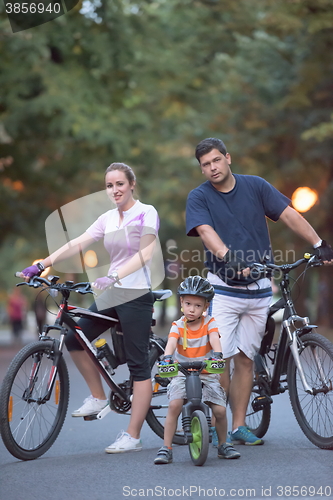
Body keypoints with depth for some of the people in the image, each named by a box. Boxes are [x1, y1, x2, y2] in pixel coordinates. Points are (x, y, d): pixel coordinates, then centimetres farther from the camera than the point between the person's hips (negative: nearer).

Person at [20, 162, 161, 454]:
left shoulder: (146, 213, -6)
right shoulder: (108, 219, 12)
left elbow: (145, 253, -18)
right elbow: (77, 244, 4)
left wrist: (115, 276, -31)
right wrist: (41, 264, -7)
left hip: (135, 294, -8)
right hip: (111, 294, 8)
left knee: (138, 364, -6)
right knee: (74, 340, 5)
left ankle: (132, 437, -5)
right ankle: (98, 398, 22)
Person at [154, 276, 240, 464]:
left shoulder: (209, 322, -2)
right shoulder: (178, 325, -3)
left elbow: (214, 339, -20)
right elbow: (172, 342, -21)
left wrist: (217, 354, -41)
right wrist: (167, 357, -42)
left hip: (207, 373, 1)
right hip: (182, 373, -1)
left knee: (220, 410, -12)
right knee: (174, 405, -23)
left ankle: (223, 445, 14)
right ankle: (166, 448, -13)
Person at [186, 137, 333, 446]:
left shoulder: (255, 186, 4)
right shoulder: (198, 197, -3)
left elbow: (289, 215, 1)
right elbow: (206, 231, -20)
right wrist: (228, 257, -39)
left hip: (258, 289, 2)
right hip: (223, 289, -2)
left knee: (245, 358, 6)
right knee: (220, 359, -9)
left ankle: (239, 426, 13)